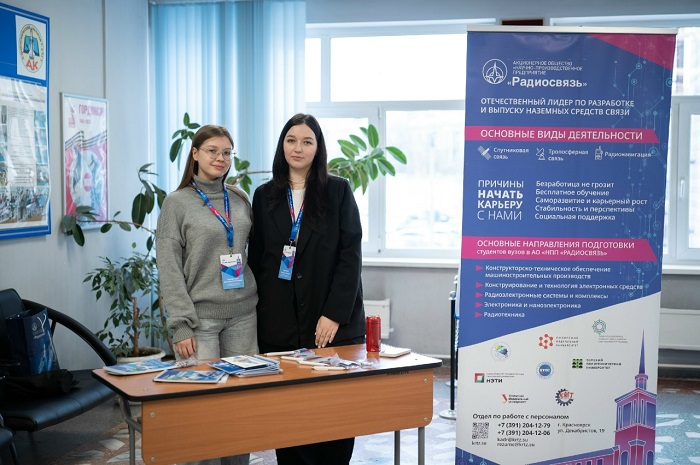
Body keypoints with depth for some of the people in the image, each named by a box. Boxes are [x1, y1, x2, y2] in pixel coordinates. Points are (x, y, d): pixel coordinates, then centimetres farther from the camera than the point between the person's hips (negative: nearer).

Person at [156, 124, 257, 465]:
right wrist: (181, 325, -12)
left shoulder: (240, 200, 11)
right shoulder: (177, 203, -1)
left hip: (242, 314, 4)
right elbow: (169, 269, -6)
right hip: (201, 316, -4)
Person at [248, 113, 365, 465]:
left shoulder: (338, 191, 3)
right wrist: (258, 318, 4)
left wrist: (334, 313, -12)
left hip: (333, 320, -2)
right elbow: (256, 260, 11)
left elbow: (350, 256, -3)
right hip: (279, 323, 2)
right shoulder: (265, 196, 10)